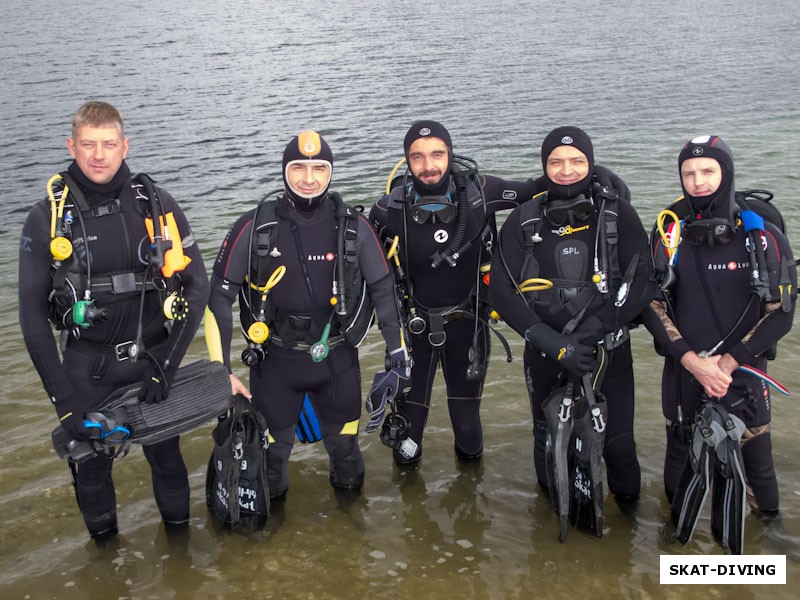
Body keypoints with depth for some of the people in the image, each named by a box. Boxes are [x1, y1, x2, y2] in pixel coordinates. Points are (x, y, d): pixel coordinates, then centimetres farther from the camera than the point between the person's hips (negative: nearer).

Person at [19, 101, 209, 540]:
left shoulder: (157, 205, -7)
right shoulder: (47, 218, -8)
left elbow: (197, 285, -4)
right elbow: (32, 314, -6)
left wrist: (166, 365, -10)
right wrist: (62, 397, -11)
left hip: (153, 359, 0)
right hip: (87, 366, 0)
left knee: (166, 456, 14)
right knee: (91, 463, 15)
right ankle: (104, 545, 40)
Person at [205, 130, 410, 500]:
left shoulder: (353, 227, -8)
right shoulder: (254, 227, -12)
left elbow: (383, 291, 1)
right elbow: (219, 296, -7)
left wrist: (399, 359, 0)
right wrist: (220, 372, -11)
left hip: (337, 359, 1)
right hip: (274, 361, -1)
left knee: (346, 450, 16)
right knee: (269, 453, 13)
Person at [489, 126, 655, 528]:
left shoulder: (617, 215, -5)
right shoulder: (524, 222, -3)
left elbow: (642, 282, -10)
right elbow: (502, 291, -9)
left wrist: (592, 330, -21)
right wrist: (554, 343, -19)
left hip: (608, 351, -1)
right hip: (546, 356, 1)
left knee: (617, 441, 2)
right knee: (548, 441, 13)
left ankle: (628, 504, 33)